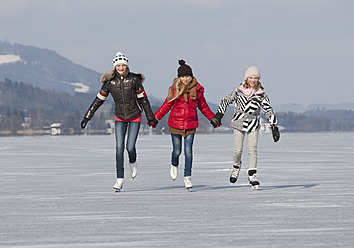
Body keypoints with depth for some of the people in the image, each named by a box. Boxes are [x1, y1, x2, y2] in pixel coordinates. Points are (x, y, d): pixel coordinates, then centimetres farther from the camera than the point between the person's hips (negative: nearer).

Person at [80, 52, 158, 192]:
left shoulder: (134, 79, -11)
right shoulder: (110, 82, -6)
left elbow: (143, 99, -3)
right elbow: (99, 100, 1)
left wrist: (151, 118, 2)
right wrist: (87, 117, 0)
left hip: (135, 117, -2)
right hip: (120, 118, 2)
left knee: (130, 147, -8)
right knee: (119, 148, -9)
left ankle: (133, 163, 28)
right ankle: (120, 179, -6)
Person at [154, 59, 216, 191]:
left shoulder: (197, 89, 1)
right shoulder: (174, 89, 0)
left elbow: (203, 106, 13)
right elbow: (167, 105, 8)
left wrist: (213, 118, 11)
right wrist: (155, 118, 3)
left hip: (190, 125, 0)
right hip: (175, 124, 0)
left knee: (188, 151, -7)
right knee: (177, 151, 6)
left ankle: (187, 177, 2)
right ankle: (174, 165, 41)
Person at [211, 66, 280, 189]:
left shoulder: (261, 94, -4)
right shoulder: (238, 91, -4)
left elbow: (268, 110, -1)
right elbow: (226, 100, 7)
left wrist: (274, 126, -5)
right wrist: (219, 115, 1)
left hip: (253, 124, 0)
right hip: (239, 123, 0)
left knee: (252, 150, -8)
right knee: (237, 150, -1)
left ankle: (252, 176, -1)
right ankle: (236, 167, 29)